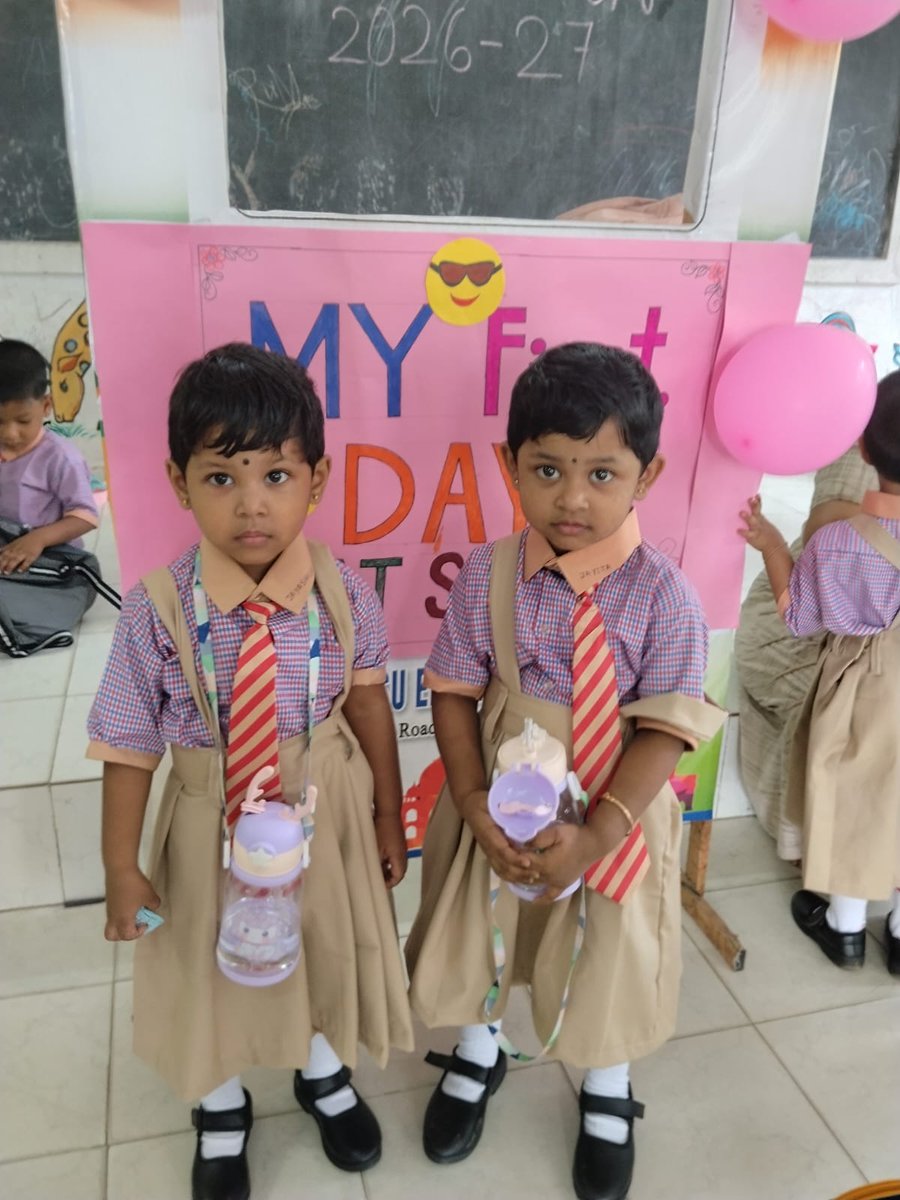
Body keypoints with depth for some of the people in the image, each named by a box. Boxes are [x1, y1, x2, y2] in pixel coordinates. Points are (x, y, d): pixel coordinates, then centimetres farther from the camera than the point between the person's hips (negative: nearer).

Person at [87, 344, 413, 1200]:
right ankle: (222, 1107, 56)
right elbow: (131, 744, -13)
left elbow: (366, 701, -6)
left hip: (325, 807, 2)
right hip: (214, 818, -1)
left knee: (326, 947, 25)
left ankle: (322, 1070, 60)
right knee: (216, 965, 23)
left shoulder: (342, 592, -19)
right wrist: (122, 867, -8)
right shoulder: (156, 610, -22)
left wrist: (387, 816, 2)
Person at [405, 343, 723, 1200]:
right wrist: (474, 806, -17)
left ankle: (606, 1091, 53)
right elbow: (455, 692, -7)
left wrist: (597, 834, -25)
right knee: (480, 931, 23)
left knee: (609, 952, 19)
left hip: (615, 814, -1)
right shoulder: (487, 574, -13)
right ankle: (477, 1050, 57)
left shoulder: (662, 593, -19)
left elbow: (666, 728, -17)